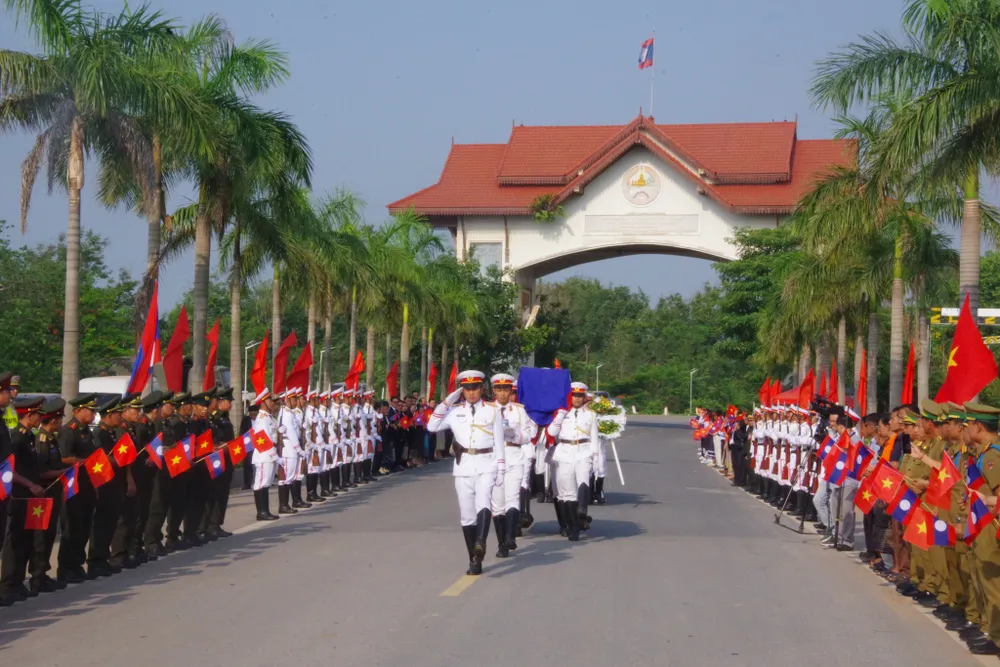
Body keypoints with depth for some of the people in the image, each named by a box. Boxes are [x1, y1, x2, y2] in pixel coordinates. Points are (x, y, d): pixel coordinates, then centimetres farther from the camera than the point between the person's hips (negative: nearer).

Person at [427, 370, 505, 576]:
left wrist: (501, 469, 1)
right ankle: (474, 561, 8)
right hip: (463, 466, 2)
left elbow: (499, 441, 5)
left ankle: (480, 543, -45)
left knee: (483, 504, -27)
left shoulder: (492, 410, 6)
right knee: (467, 516, 2)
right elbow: (432, 427, -2)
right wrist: (447, 402, -3)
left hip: (486, 465, -2)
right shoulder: (454, 411, 9)